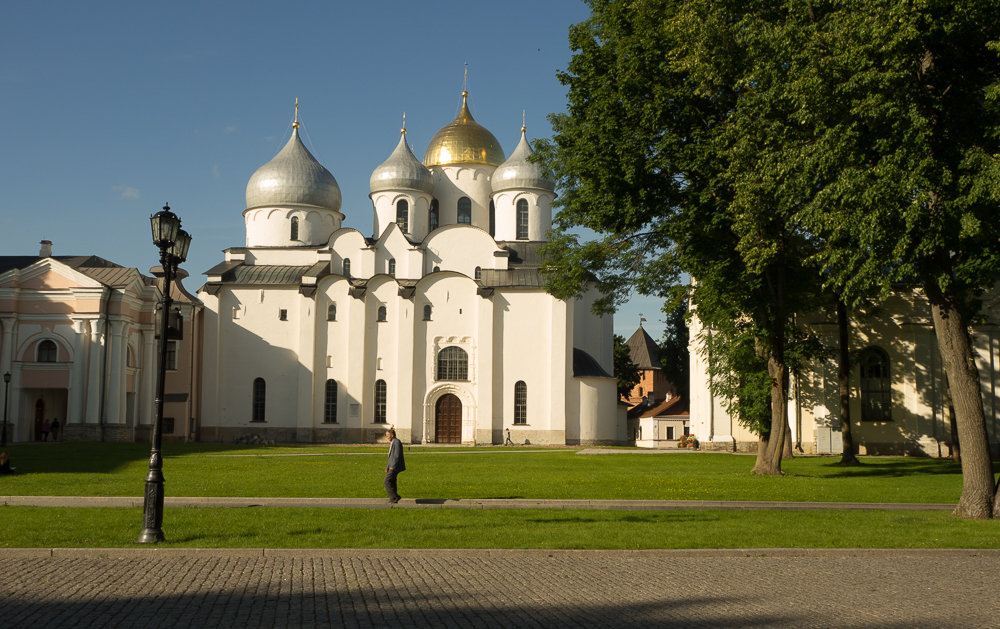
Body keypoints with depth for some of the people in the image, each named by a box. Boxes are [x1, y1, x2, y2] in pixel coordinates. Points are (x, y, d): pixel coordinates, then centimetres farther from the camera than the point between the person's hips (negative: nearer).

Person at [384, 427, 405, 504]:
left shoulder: (397, 442, -15)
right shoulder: (392, 442, 16)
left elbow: (397, 456, -21)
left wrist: (392, 467, -21)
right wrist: (387, 467, 19)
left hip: (395, 467, -10)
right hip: (392, 467, 10)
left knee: (387, 482, -12)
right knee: (392, 483, 10)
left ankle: (395, 497, -9)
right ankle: (393, 500, 13)